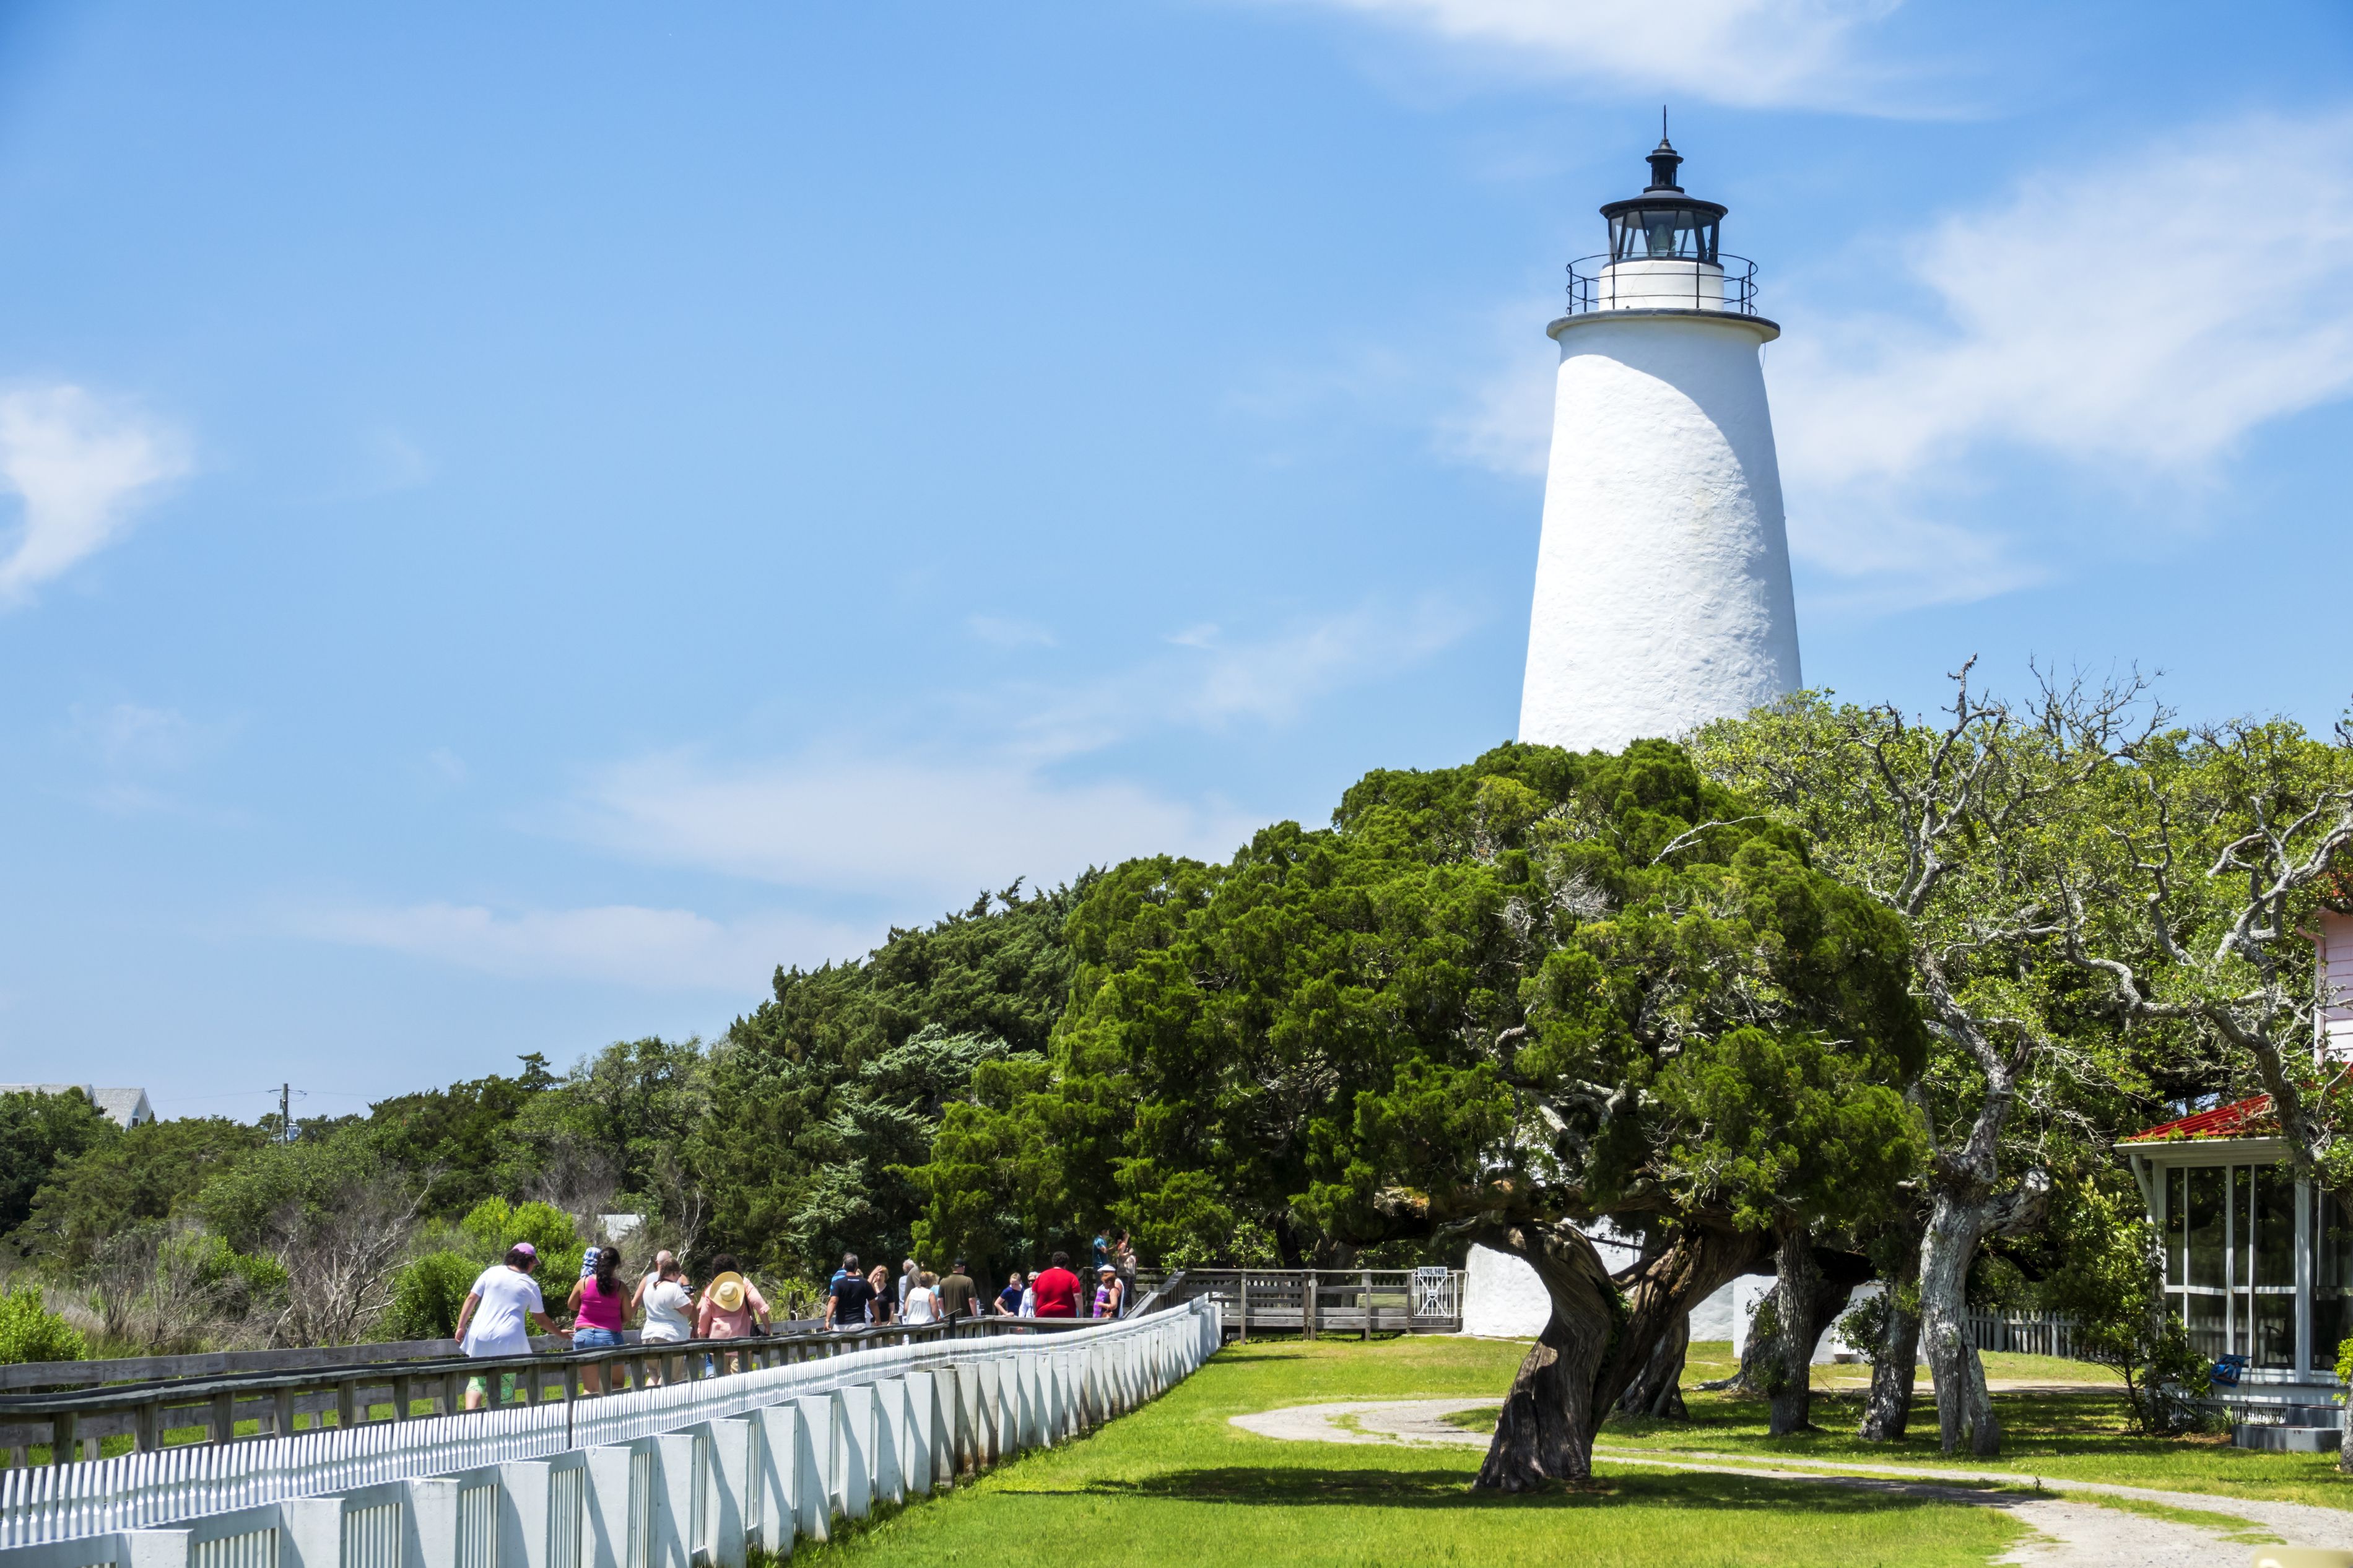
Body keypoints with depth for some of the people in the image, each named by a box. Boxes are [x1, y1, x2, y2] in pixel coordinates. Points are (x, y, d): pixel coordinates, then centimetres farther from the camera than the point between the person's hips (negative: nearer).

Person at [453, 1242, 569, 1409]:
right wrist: (561, 1334, 29)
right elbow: (541, 1319, 14)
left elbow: (471, 1299, 3)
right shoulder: (530, 1285, 6)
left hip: (480, 1338, 2)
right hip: (508, 1340, -2)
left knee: (477, 1380, 8)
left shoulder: (492, 1272, 8)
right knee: (505, 1390, 5)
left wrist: (461, 1327, 5)